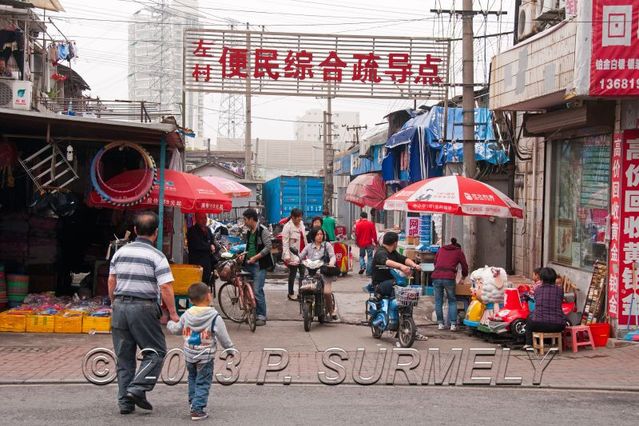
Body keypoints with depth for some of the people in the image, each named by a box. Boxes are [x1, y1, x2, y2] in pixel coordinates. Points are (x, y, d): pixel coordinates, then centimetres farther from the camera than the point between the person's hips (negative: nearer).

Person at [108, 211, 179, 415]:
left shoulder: (120, 252, 8)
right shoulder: (156, 256, -8)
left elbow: (111, 282, 12)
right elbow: (165, 287, -13)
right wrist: (173, 313, -6)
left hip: (120, 306, 5)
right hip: (143, 308, -5)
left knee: (124, 356, 12)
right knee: (156, 351, 7)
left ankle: (125, 401, 13)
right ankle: (137, 388, -9)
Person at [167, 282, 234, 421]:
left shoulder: (187, 315, -2)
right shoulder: (214, 317, -15)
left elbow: (176, 329, 12)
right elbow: (223, 337, -10)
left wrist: (170, 324, 34)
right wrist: (230, 348, 7)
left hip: (189, 354, 5)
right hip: (205, 356, -4)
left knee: (192, 378, 25)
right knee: (203, 383, 3)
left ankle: (193, 402, 32)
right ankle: (197, 409, -1)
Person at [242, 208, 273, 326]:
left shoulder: (263, 230, -11)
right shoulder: (249, 232, 14)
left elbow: (268, 247, -15)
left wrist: (255, 257, -16)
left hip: (260, 264, -8)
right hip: (249, 264, 8)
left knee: (257, 290, -11)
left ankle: (262, 316, -3)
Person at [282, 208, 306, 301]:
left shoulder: (301, 224, 8)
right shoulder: (288, 226, -13)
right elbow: (285, 242, -16)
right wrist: (287, 255, -21)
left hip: (302, 253, 6)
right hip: (293, 254, -6)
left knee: (303, 273, 5)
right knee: (293, 274, 3)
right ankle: (291, 294, 16)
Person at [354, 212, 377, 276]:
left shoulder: (358, 224, -6)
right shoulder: (371, 224, -4)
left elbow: (357, 234, -5)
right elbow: (374, 234, -4)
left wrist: (357, 242, 8)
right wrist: (375, 242, 6)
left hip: (361, 244, 0)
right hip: (369, 244, 0)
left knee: (361, 256, 20)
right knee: (369, 258, 5)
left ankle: (362, 267, -2)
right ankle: (368, 272, 2)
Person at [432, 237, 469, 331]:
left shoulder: (441, 249, 25)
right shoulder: (459, 252, 17)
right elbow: (465, 267, 18)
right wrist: (463, 278, 33)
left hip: (436, 277, 2)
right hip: (449, 278, -2)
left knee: (438, 301, 11)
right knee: (452, 301, 10)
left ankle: (440, 323, 12)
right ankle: (453, 324, 3)